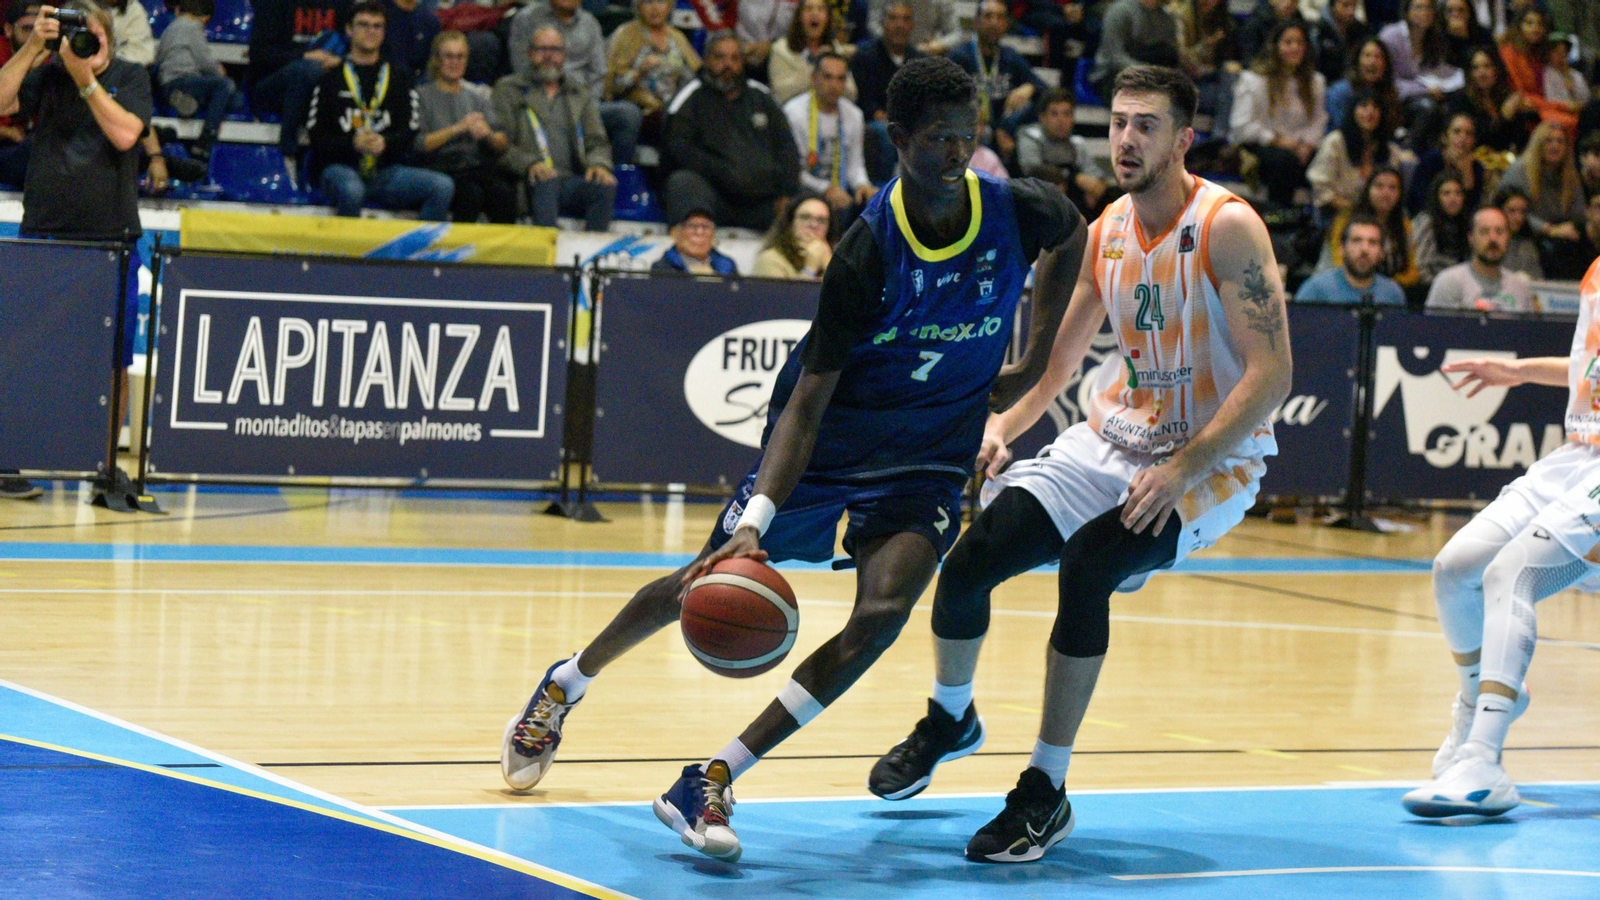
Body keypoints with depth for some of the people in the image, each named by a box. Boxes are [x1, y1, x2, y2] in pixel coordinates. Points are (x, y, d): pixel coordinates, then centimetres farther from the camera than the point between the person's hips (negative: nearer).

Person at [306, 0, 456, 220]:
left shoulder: (399, 78, 20)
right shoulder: (330, 77, 10)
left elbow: (410, 130, 9)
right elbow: (317, 135, 2)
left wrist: (385, 143, -14)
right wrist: (353, 143, -16)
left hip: (385, 170, 3)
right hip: (338, 167, -3)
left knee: (443, 186, -22)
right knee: (351, 191, -40)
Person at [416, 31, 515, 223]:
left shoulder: (479, 94, 21)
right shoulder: (423, 95, 9)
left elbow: (504, 143, 12)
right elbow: (418, 144, -6)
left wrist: (488, 134, -11)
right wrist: (457, 129, -14)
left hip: (479, 164, 3)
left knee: (504, 193, -30)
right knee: (471, 193, -35)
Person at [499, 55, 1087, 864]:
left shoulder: (1021, 214, -16)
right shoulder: (868, 252, -26)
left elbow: (1071, 235, 13)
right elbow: (807, 401, -25)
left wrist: (1036, 360, 7)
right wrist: (756, 521, -37)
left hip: (927, 461, 2)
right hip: (829, 440, -2)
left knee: (881, 613, -22)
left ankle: (712, 782, -19)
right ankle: (564, 685, 38)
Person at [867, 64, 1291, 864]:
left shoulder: (1227, 227, -16)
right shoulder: (1106, 231, 4)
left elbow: (1272, 373, -21)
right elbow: (1059, 356, 16)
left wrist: (1183, 468, -27)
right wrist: (1002, 425, -3)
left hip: (1213, 460, -6)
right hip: (1113, 438, 6)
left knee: (1086, 565, -31)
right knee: (967, 560, -9)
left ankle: (1046, 793, -16)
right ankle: (948, 720, 23)